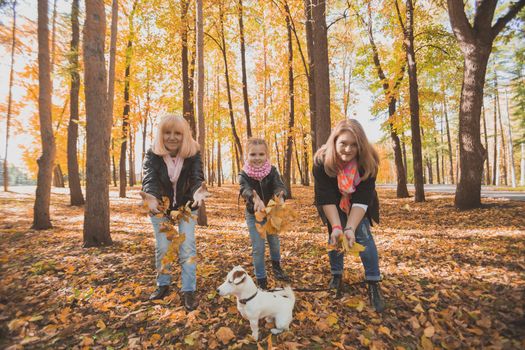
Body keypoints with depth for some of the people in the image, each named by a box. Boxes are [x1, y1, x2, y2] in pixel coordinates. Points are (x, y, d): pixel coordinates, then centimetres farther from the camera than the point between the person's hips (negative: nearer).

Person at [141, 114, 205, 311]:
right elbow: (149, 179, -34)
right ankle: (163, 285, 29)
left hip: (186, 207, 0)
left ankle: (189, 291, 8)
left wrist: (198, 193, -56)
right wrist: (152, 198, -56)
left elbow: (197, 178, -32)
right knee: (162, 247, 8)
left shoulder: (193, 154, -19)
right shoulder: (153, 155, -19)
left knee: (187, 247, -3)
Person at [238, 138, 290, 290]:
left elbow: (279, 186, -32)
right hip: (253, 215, -2)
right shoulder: (244, 174, -21)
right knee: (258, 248, 1)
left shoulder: (272, 171, -16)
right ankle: (261, 280, 21)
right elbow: (245, 190, -40)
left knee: (275, 242, 18)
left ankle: (276, 266, 47)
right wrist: (255, 199, -63)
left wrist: (280, 195, -56)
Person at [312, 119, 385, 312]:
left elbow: (362, 199, -32)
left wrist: (351, 228, -42)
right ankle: (336, 274, 23)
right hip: (334, 204, 1)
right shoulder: (322, 161, -33)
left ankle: (373, 284, -2)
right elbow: (326, 198, -31)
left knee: (363, 234, -12)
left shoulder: (368, 161, -32)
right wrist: (337, 227, -40)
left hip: (359, 203, 0)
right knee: (335, 235, 1)